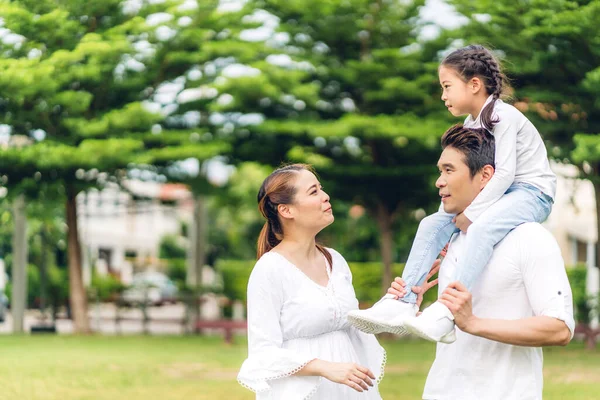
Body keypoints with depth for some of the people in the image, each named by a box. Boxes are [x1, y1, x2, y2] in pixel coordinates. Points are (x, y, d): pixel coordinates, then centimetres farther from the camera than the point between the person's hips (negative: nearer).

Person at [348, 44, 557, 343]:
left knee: (481, 228, -37)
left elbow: (504, 173, -21)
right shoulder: (472, 124, 15)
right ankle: (401, 304, -14)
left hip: (531, 192, -9)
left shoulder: (502, 116, -13)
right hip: (497, 195, 9)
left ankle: (445, 313, -47)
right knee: (431, 224, -5)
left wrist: (471, 213, -23)